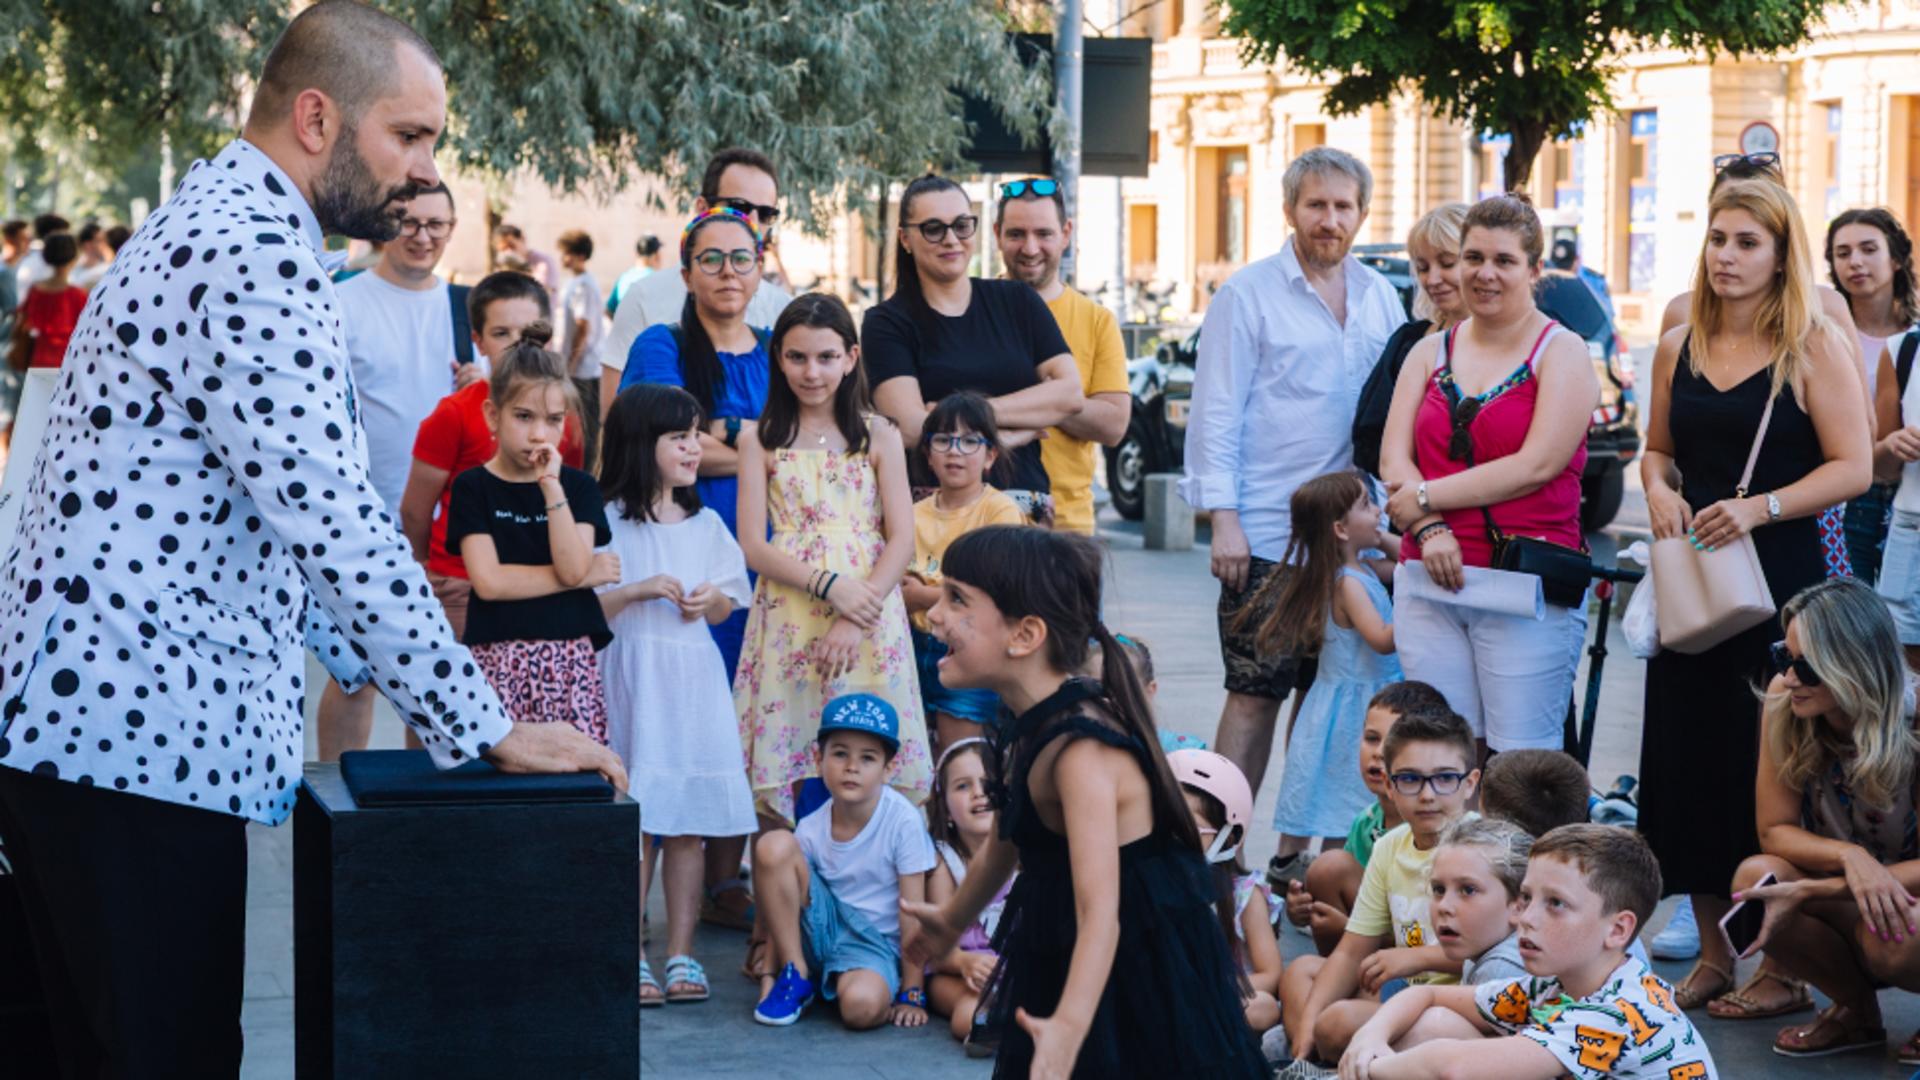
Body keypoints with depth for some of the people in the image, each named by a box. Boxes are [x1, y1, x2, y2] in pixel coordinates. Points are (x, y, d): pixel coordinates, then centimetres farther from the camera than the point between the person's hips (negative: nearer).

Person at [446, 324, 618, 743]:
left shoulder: (579, 487, 10)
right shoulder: (473, 487, 4)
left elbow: (572, 567, -6)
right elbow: (489, 581, -8)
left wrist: (551, 486, -11)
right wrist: (587, 575, -4)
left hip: (570, 656, 2)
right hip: (499, 657, -2)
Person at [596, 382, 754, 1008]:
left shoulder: (705, 524, 11)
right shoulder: (608, 521, -3)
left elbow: (728, 606, 18)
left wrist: (712, 600, -4)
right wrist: (638, 591, -18)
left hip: (694, 678, 4)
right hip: (630, 678, -4)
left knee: (690, 820, 3)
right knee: (633, 820, -4)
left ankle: (681, 954, 9)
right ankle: (629, 956, 2)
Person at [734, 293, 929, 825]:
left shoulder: (879, 437, 7)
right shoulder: (760, 441, 7)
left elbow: (901, 540, 0)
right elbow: (753, 546, 0)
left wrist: (854, 621, -12)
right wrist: (829, 585, -14)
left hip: (869, 619, 0)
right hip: (788, 617, 0)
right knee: (778, 774, -4)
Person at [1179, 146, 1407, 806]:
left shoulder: (1380, 298, 11)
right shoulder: (1248, 295, -3)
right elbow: (1215, 414, -5)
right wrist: (1224, 520, -12)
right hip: (1266, 535, -5)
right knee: (1256, 695, -5)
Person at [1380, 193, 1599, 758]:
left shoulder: (1561, 352, 1)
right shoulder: (1430, 352, 16)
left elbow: (1536, 466, -10)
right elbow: (1394, 460, 7)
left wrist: (1426, 498, -7)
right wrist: (1429, 529, -11)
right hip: (1428, 583, 4)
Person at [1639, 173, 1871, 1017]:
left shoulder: (1814, 347, -5)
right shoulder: (1679, 347, 10)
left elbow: (1852, 469, -9)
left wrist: (1760, 508, -20)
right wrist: (1660, 492, -1)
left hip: (1779, 576, -5)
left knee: (1771, 761, -4)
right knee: (1687, 752, 5)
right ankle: (1713, 950, 17)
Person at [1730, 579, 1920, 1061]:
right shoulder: (1783, 703, -14)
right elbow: (1774, 832, -10)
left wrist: (1810, 892, -33)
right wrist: (1849, 857, -31)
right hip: (1840, 903, 4)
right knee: (1755, 876, -27)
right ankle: (1857, 1013, -1)